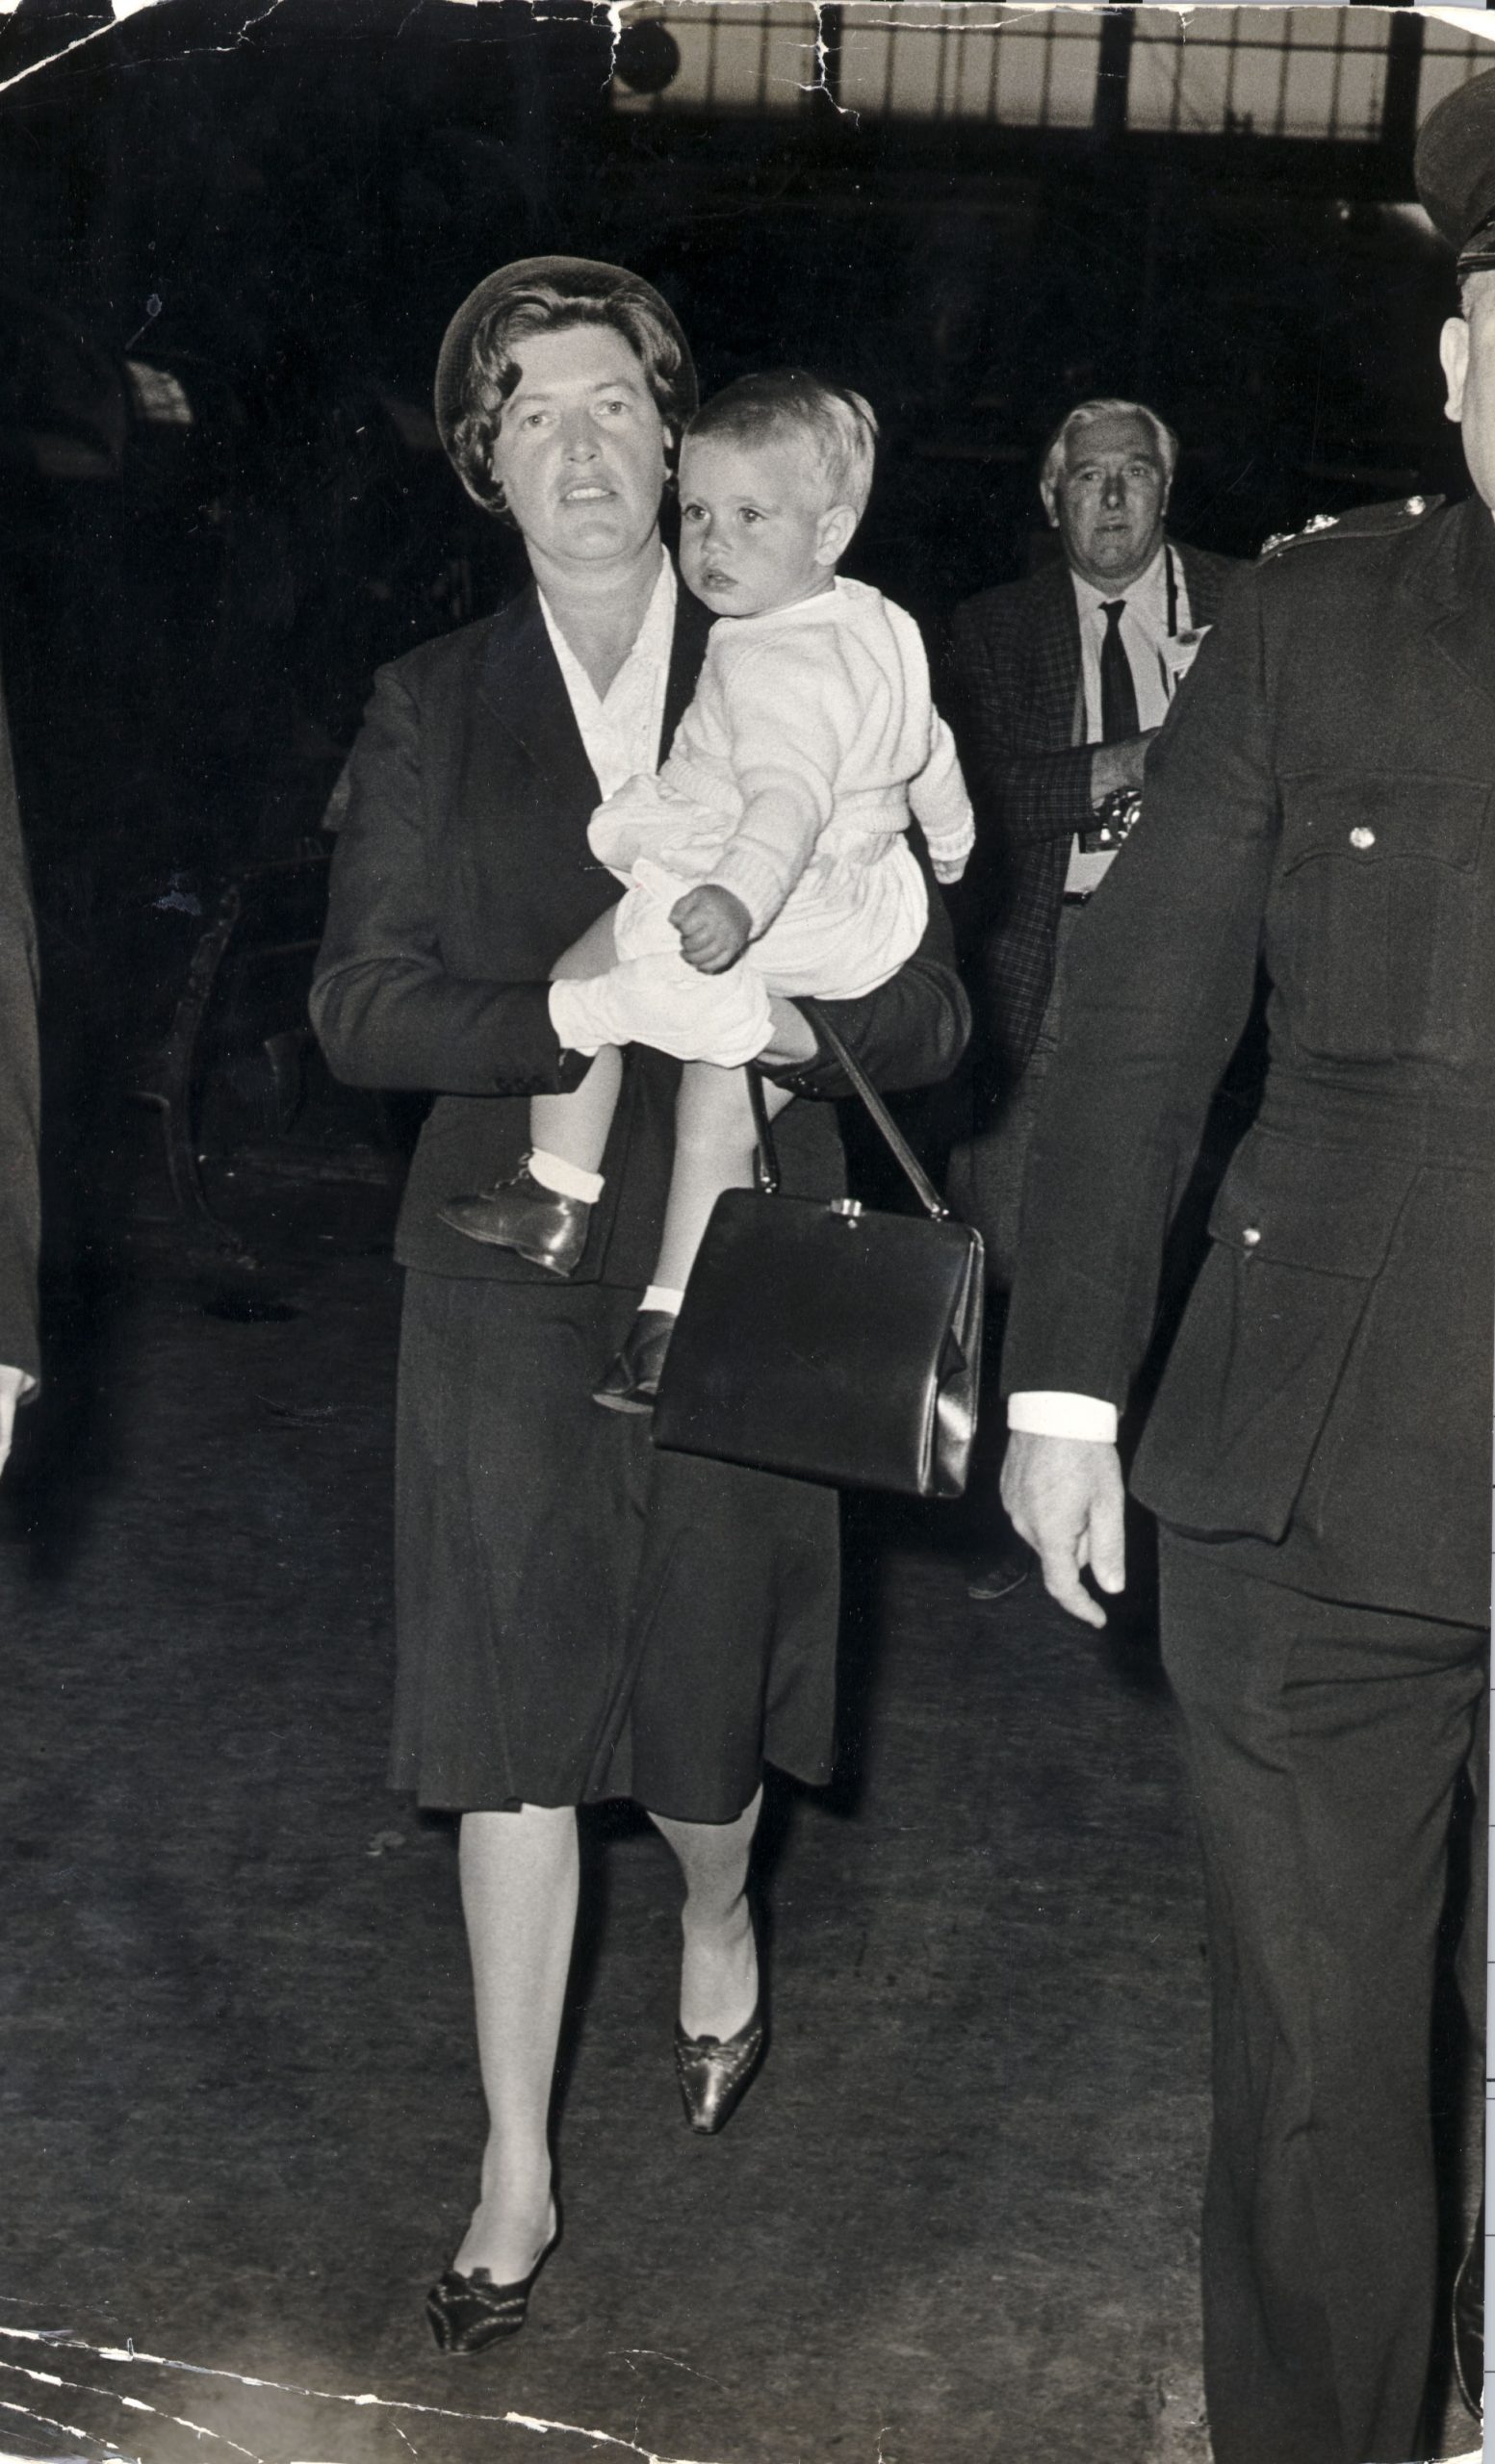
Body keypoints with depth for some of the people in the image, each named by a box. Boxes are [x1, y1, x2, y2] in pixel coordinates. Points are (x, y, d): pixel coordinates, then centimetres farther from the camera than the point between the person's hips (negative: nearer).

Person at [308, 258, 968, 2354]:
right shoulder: (430, 709, 4)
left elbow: (928, 1016, 1)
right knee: (510, 1728, 2)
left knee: (703, 1699, 10)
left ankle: (719, 1920, 46)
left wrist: (787, 1014, -19)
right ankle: (518, 2168, 17)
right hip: (513, 1274, 0)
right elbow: (361, 1005, -6)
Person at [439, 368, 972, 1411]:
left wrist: (741, 895, -57)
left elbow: (790, 795, -40)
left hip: (757, 925, -9)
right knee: (721, 1110, 15)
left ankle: (556, 1199, 20)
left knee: (582, 991, 12)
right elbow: (931, 752, 24)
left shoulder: (773, 668, -23)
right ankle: (674, 1316, 16)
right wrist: (949, 846, 42)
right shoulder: (882, 627, 7)